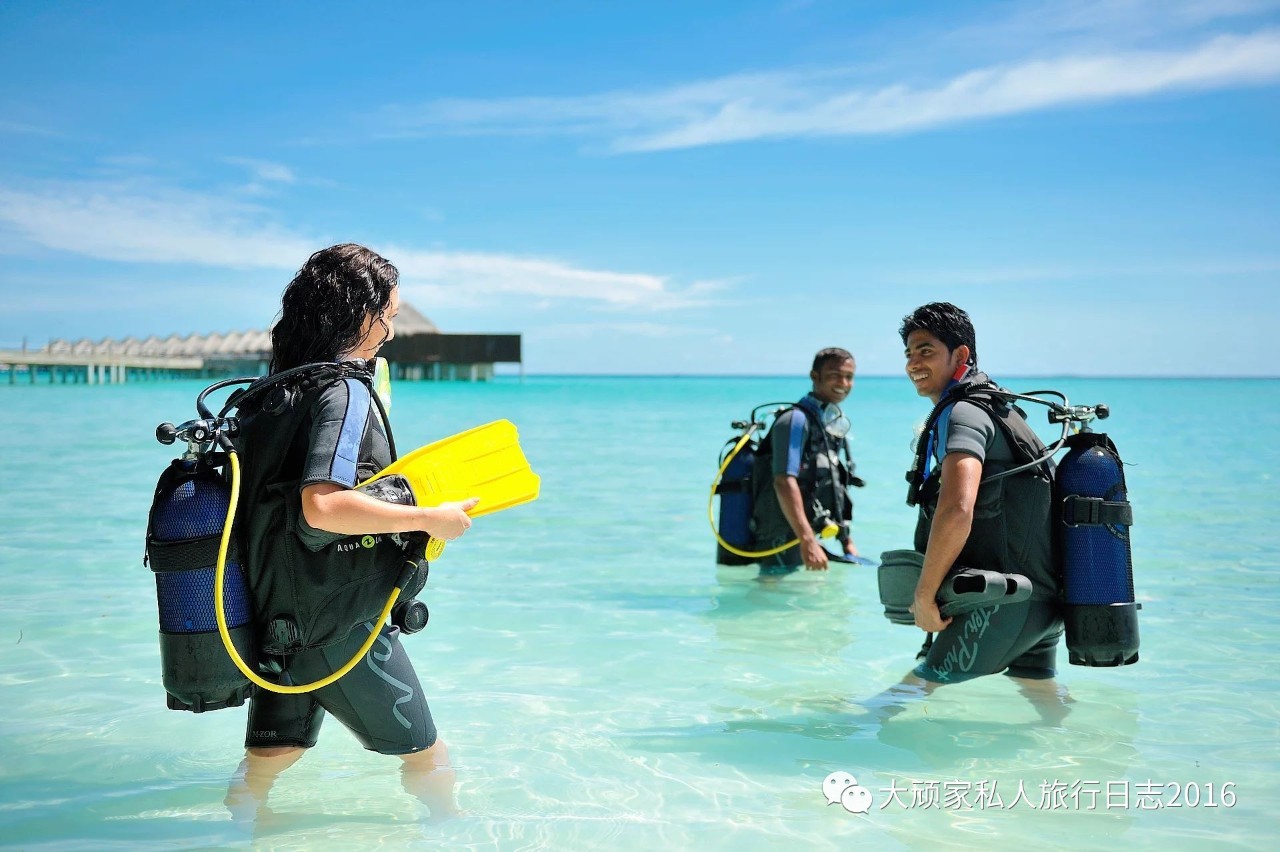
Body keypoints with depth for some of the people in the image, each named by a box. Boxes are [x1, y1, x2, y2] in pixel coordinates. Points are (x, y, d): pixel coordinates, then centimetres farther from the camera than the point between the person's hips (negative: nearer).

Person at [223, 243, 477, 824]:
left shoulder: (278, 390, 9)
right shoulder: (346, 390, -17)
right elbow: (323, 505, -29)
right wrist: (430, 519, -21)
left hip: (282, 614, 8)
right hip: (341, 618, -8)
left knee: (267, 760, 18)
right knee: (426, 756, 9)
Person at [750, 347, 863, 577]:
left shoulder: (838, 425, 18)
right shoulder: (796, 420, -9)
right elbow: (784, 482, -21)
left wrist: (848, 543, 19)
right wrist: (808, 541, -29)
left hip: (819, 543, 9)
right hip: (788, 545, -9)